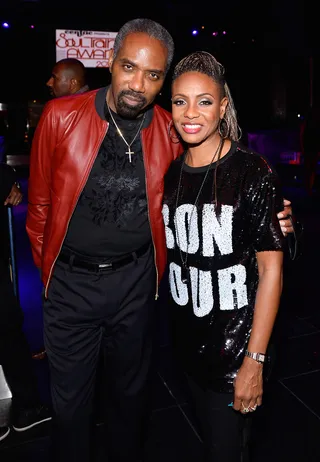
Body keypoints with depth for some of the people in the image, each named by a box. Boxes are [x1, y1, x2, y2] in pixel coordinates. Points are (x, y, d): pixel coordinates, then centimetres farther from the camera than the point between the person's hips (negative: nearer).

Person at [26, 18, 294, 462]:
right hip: (70, 280, -1)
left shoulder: (171, 132, -6)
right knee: (70, 397, 17)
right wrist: (46, 261, 8)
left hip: (136, 279, 2)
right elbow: (40, 200, 0)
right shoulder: (61, 116, -10)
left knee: (131, 390, 22)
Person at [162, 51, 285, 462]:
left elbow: (271, 268, -16)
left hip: (235, 348, -5)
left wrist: (254, 360, -16)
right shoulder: (172, 173, 1)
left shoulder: (253, 173, -16)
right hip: (187, 343, 5)